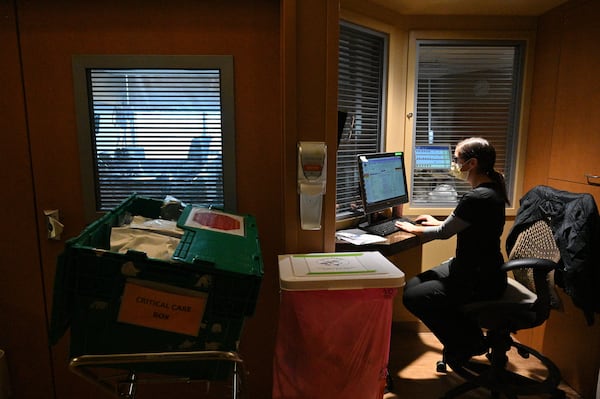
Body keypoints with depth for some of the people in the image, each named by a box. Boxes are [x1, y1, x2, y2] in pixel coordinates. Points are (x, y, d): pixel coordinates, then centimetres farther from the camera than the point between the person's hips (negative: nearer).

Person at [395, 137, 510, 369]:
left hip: (480, 282, -10)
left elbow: (444, 233, -15)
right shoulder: (490, 189, 6)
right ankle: (466, 335, 17)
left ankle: (467, 342, 8)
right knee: (412, 286, 7)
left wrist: (413, 229, 2)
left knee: (413, 298, -11)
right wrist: (436, 223, 25)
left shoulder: (478, 198, -26)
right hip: (474, 269, 10)